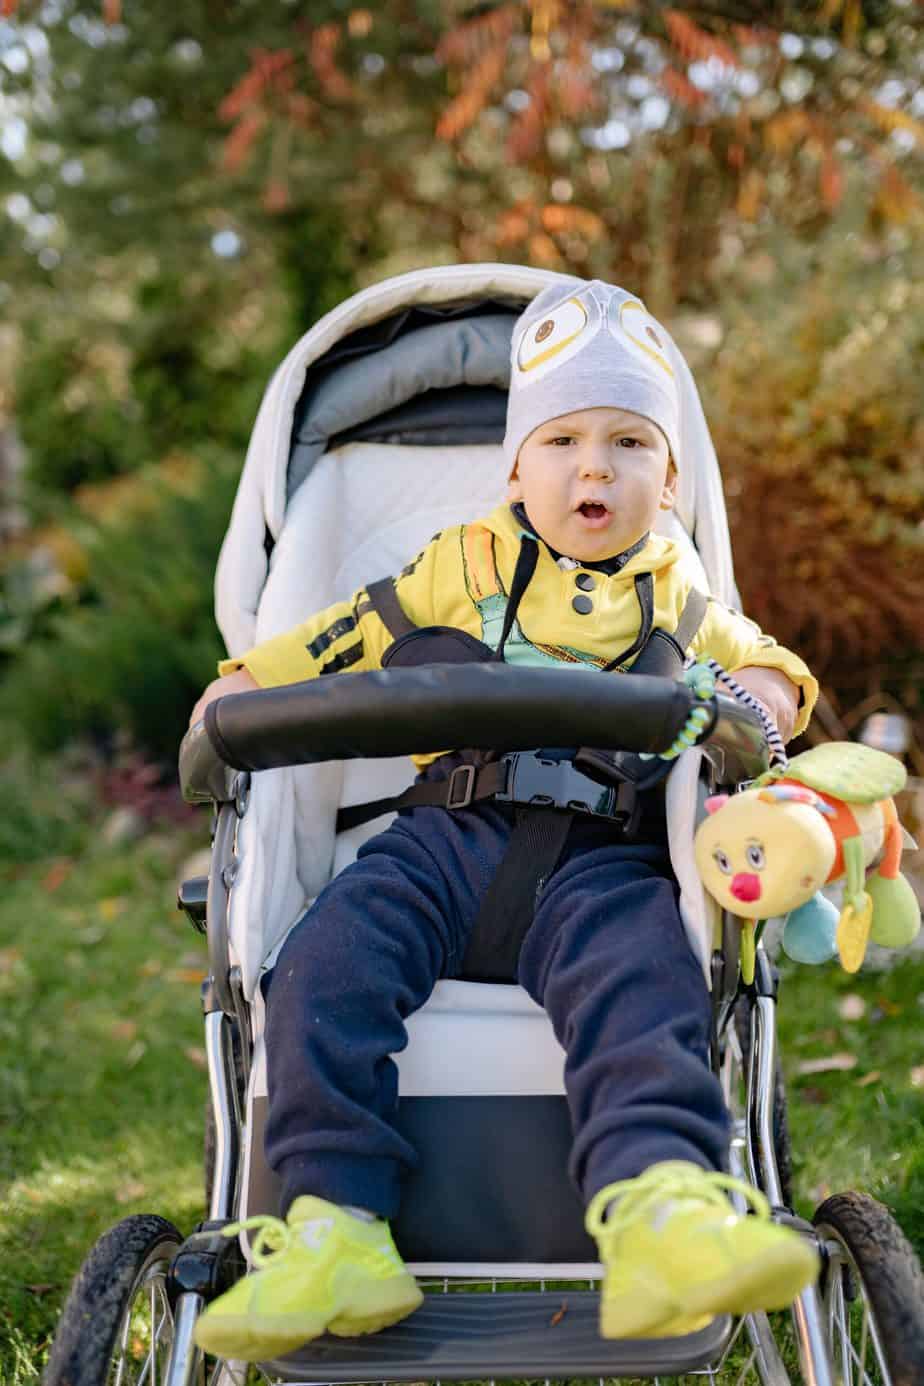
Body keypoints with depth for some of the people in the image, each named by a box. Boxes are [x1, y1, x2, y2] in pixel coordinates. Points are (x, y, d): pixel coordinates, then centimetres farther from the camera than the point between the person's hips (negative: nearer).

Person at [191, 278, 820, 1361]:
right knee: (330, 961, -26)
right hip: (453, 832, 1)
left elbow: (771, 668, 29)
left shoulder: (674, 601, 22)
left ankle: (660, 1217, -53)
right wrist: (238, 693, 11)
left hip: (607, 851, -1)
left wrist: (750, 706, 6)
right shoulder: (462, 567, 19)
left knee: (637, 975, -35)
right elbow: (336, 644, 22)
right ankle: (336, 1236, -29)